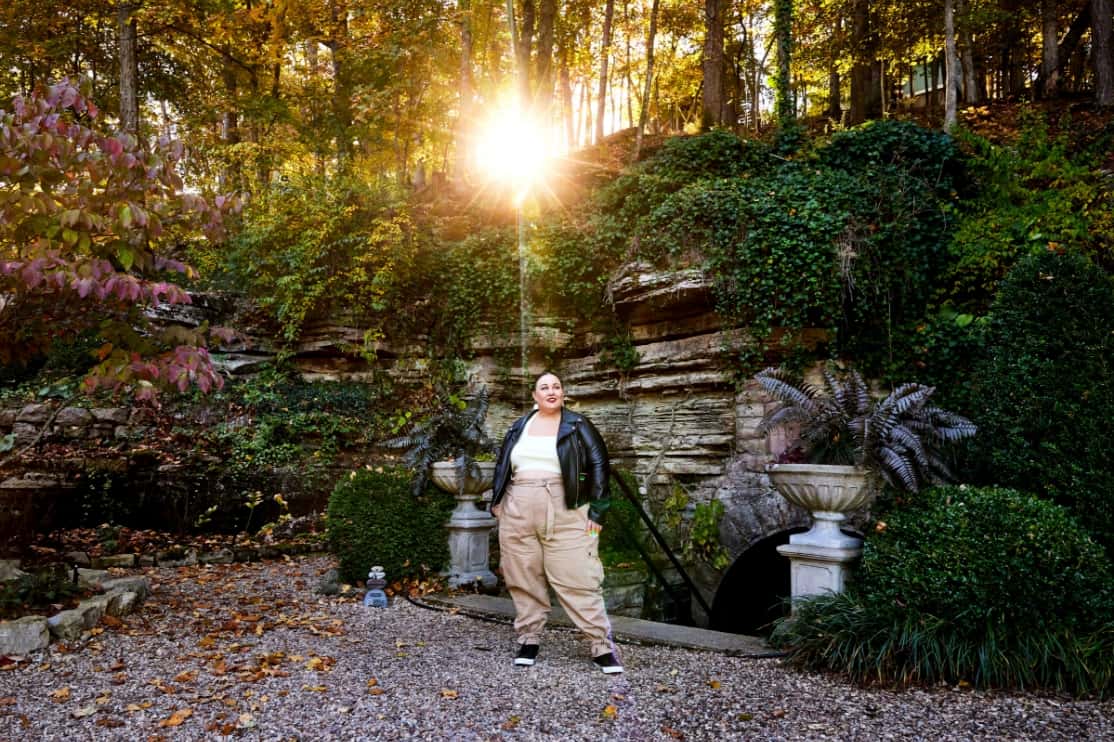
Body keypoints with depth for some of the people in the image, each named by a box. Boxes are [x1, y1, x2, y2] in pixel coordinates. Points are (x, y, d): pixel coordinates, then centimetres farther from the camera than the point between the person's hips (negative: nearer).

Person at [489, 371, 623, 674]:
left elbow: (599, 465, 0)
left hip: (566, 513, -3)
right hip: (519, 513, 4)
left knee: (577, 581, -6)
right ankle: (529, 640, 19)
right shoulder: (520, 426, 15)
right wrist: (497, 502, 13)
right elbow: (502, 465, 21)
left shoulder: (577, 425, 4)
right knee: (524, 580, 6)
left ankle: (603, 646, -2)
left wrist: (596, 510, -7)